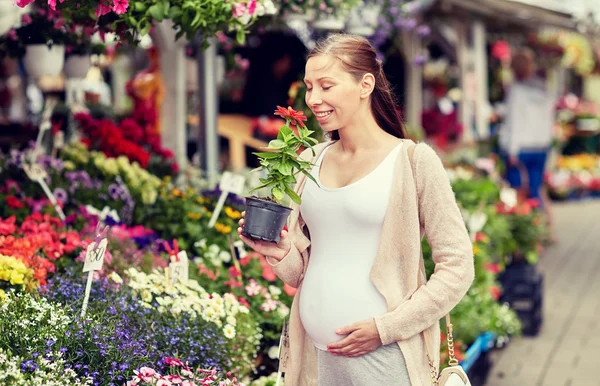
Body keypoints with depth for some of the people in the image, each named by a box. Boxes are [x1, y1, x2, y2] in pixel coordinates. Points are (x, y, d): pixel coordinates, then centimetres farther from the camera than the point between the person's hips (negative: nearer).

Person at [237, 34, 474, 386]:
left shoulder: (413, 161, -7)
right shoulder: (309, 163, 8)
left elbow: (457, 268, -7)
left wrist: (385, 328, -13)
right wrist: (280, 253, -5)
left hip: (382, 358, -5)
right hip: (312, 356, 5)